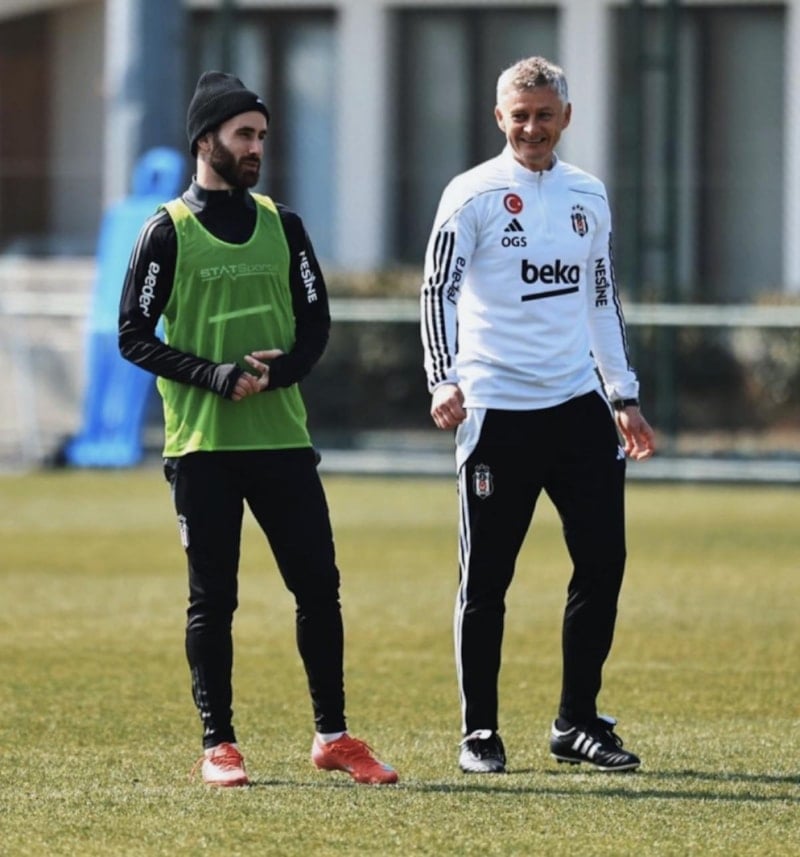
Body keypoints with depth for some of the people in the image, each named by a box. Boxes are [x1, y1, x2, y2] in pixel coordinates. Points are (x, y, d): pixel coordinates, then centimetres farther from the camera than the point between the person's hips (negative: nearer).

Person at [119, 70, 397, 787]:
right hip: (202, 443, -4)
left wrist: (276, 370, -9)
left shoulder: (282, 226, 12)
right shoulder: (168, 231, -1)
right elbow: (134, 336, -3)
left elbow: (316, 325, 11)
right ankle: (219, 745, 7)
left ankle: (333, 736, 9)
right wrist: (214, 374, -16)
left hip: (282, 437, 4)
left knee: (318, 585, 1)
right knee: (212, 597, 0)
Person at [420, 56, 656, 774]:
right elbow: (438, 292, -8)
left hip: (579, 405, 5)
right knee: (486, 578, -1)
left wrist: (624, 397, 20)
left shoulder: (589, 197, 13)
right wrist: (444, 380, -21)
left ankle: (577, 722, 12)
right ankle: (479, 731, 7)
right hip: (498, 412, -5)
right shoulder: (473, 195, -3)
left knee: (603, 560, 2)